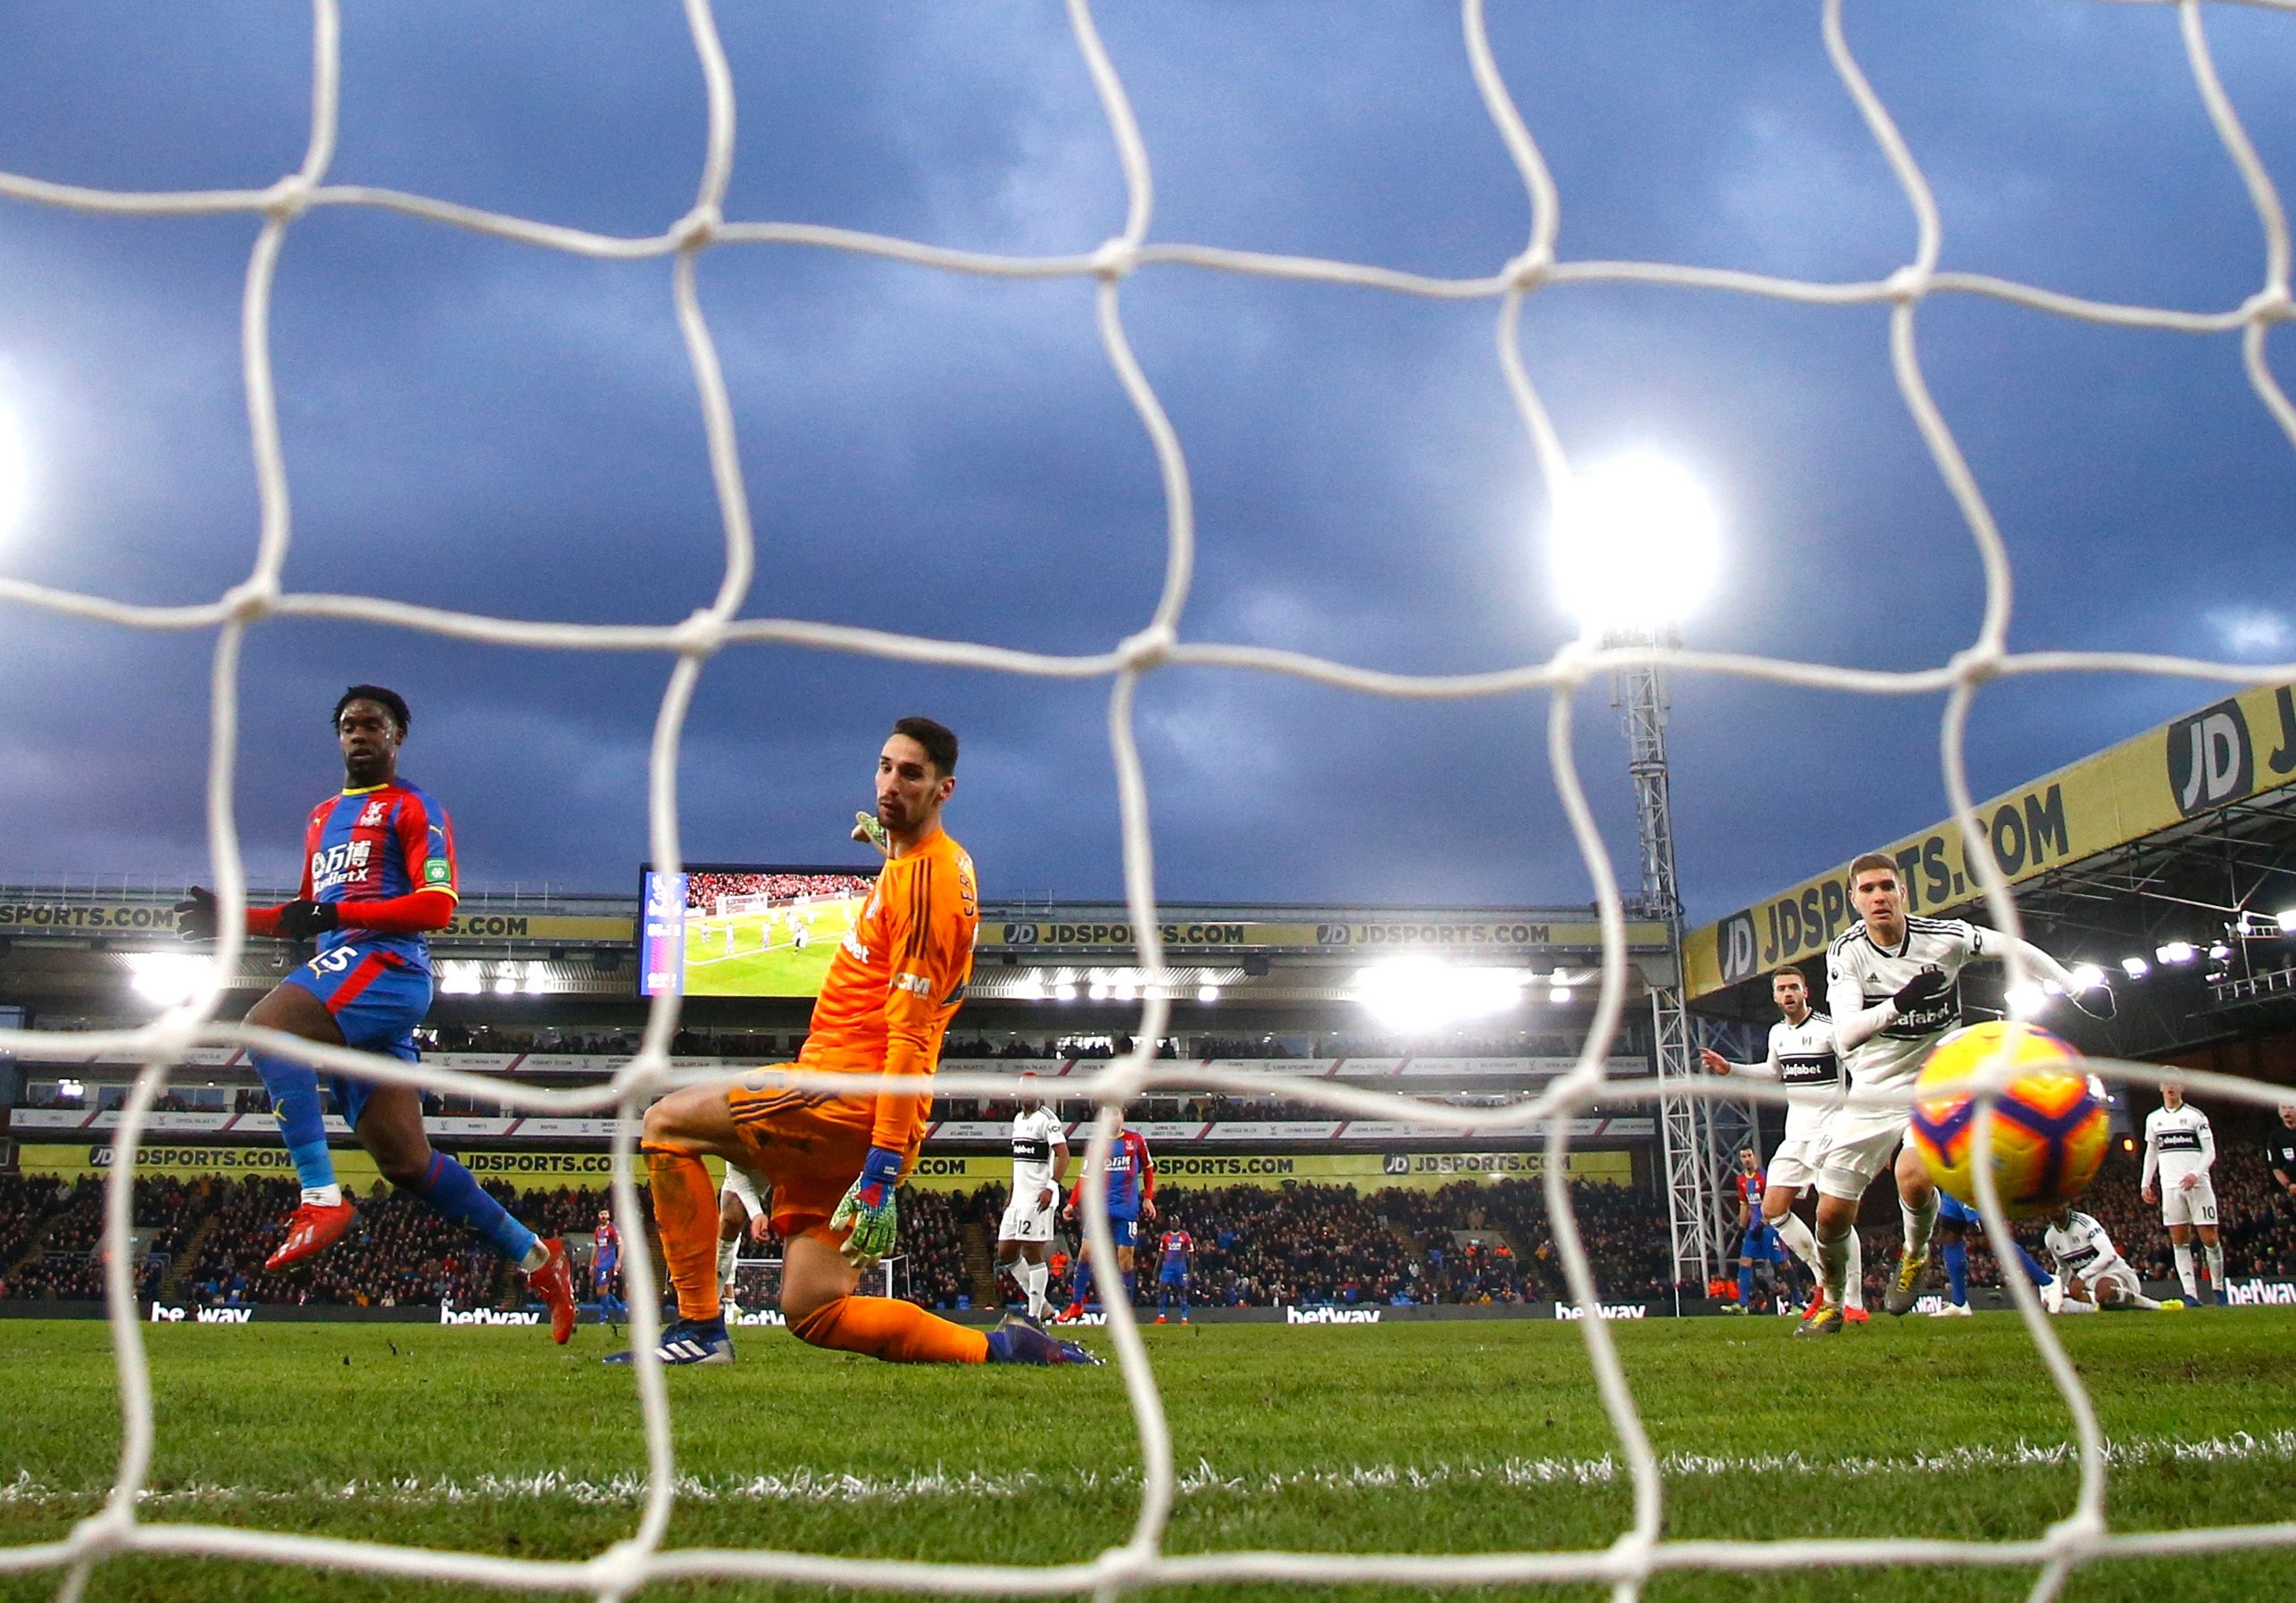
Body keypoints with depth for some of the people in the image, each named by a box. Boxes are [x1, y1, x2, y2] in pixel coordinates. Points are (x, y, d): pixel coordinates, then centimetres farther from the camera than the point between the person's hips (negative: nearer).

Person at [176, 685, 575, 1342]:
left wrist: (338, 914, -18)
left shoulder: (412, 809, 2)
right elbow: (308, 916, 33)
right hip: (340, 972, 8)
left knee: (267, 1028, -30)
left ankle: (321, 1199, -32)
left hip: (386, 966, -8)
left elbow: (436, 906, -9)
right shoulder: (322, 817, 26)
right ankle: (533, 1255, 10)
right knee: (404, 1159, 3)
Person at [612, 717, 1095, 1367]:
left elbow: (910, 1033, -21)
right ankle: (1000, 1349, 7)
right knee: (813, 1313, 9)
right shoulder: (946, 862, 16)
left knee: (665, 1123, -4)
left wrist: (882, 1170, -24)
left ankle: (700, 1328, -4)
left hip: (850, 1097, -10)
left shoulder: (922, 875, -14)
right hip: (861, 1113, 10)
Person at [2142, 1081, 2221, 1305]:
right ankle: (2191, 1294, -4)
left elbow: (2210, 1151, -1)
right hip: (2170, 1186, 3)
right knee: (2179, 1241, -2)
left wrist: (2196, 1174, -17)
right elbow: (2151, 1153, 20)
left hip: (2198, 1184, -3)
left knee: (2210, 1239, -4)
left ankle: (2218, 1290, 11)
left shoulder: (2196, 1116, 2)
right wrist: (2146, 1183, 12)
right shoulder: (2153, 1119, 14)